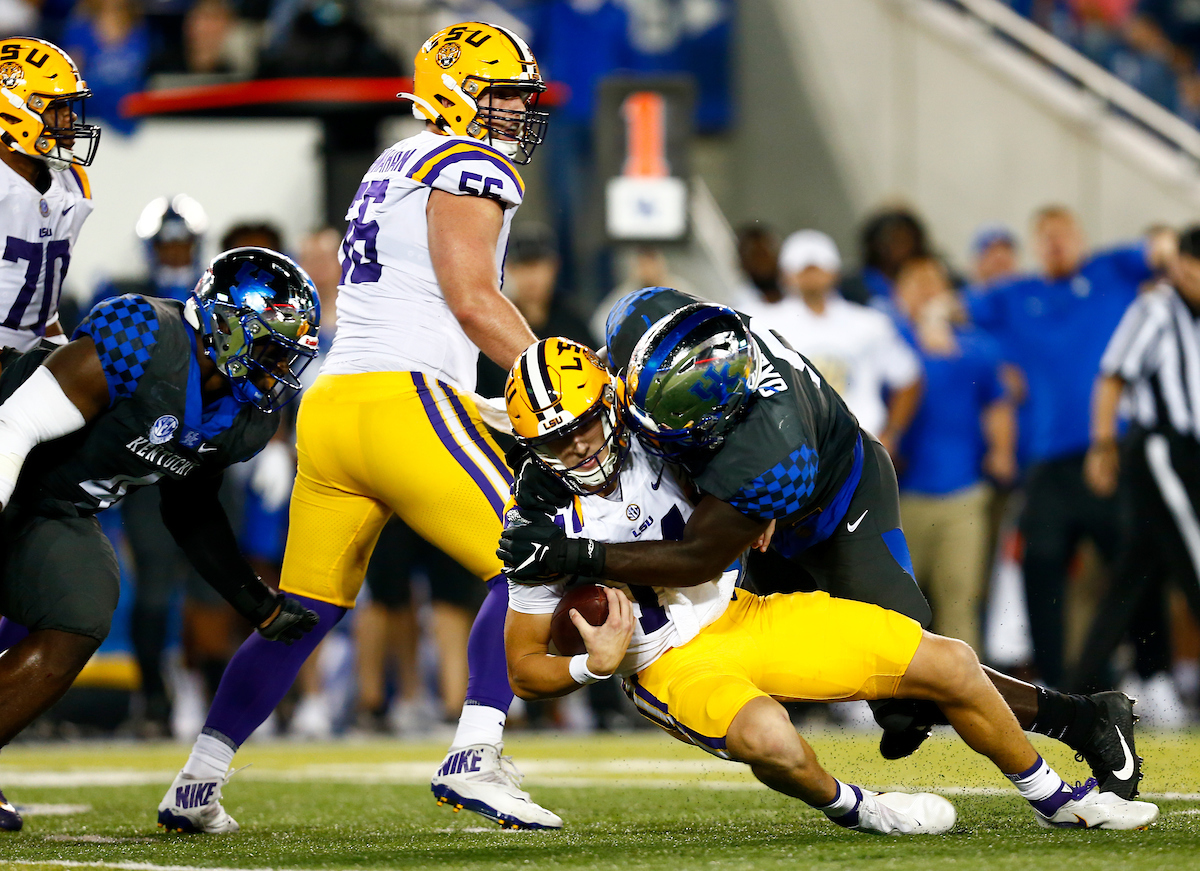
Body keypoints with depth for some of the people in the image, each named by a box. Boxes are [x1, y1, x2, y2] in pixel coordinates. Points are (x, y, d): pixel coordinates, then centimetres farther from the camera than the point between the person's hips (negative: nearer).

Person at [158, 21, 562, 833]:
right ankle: (473, 757, -15)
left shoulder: (394, 167, 25)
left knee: (306, 609, 14)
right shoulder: (469, 168, -2)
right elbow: (473, 300, -11)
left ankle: (198, 781, 11)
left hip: (332, 401, 9)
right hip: (403, 400, -9)